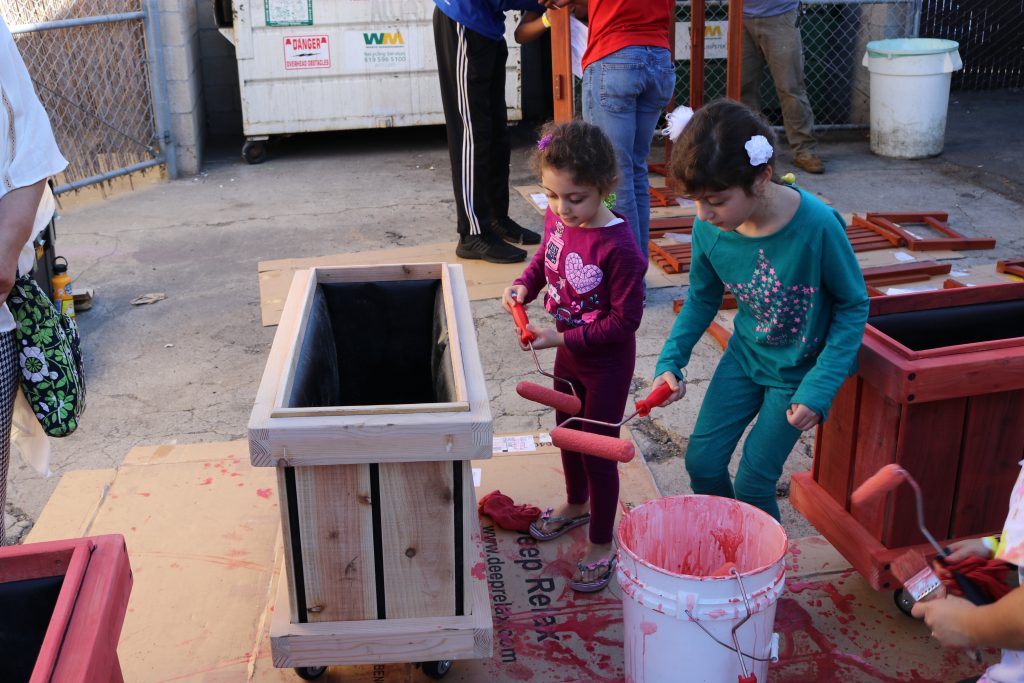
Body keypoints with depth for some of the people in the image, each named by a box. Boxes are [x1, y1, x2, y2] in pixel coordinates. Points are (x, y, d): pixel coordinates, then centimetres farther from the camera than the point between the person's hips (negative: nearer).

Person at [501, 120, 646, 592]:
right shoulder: (556, 218, -10)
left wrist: (563, 338, -28)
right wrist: (524, 286, -8)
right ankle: (576, 505, 52)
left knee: (598, 450, 5)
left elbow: (625, 319, -26)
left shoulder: (618, 247, -31)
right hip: (568, 354, 8)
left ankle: (601, 547, 24)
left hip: (607, 362, -8)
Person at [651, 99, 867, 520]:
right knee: (701, 461, 6)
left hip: (797, 371, -4)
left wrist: (820, 387, -21)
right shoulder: (709, 229, -18)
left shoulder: (817, 227, -31)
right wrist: (670, 361, -10)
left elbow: (853, 305, -16)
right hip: (745, 354, 4)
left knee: (753, 483, 0)